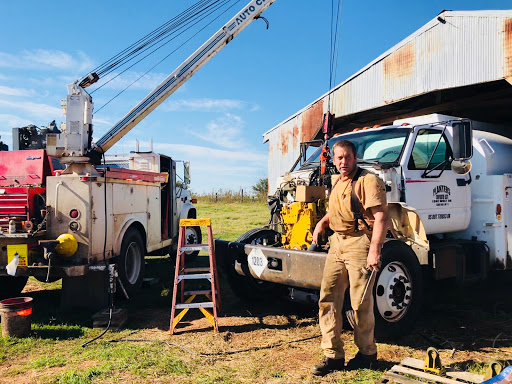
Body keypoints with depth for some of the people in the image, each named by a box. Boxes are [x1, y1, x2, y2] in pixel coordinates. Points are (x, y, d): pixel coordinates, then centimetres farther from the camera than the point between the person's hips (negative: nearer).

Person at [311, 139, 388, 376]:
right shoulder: (338, 183, 17)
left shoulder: (368, 181, -9)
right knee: (328, 299, 4)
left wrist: (375, 250, -27)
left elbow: (381, 217, -18)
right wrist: (322, 223, 14)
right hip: (337, 241, 8)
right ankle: (333, 355, 13)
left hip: (360, 243, -8)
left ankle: (367, 353, 23)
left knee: (361, 303, 1)